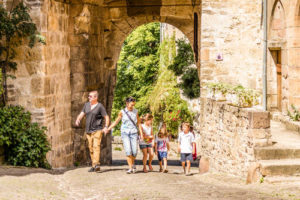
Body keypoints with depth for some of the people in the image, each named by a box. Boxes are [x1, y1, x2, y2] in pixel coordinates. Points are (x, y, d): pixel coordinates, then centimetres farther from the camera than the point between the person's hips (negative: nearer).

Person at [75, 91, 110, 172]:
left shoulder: (100, 106, -5)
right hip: (88, 131, 6)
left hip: (97, 130, -6)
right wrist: (78, 119, -14)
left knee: (96, 146, -18)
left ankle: (97, 165, -27)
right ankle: (93, 166, 12)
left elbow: (106, 117, -4)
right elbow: (82, 114, 7)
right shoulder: (86, 105, 11)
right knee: (91, 148, 6)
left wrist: (106, 127, -17)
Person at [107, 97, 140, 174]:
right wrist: (108, 129, 7)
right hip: (125, 133, -1)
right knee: (128, 151, -15)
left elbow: (138, 123, 11)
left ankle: (132, 164, 23)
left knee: (134, 152, -7)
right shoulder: (122, 112, 2)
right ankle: (130, 168, -9)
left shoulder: (135, 112, 6)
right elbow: (116, 122, 12)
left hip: (134, 133, 1)